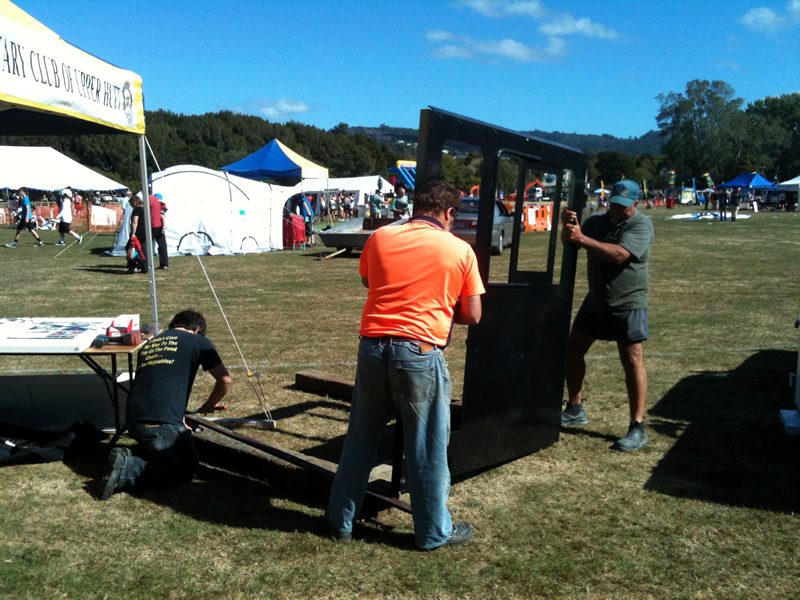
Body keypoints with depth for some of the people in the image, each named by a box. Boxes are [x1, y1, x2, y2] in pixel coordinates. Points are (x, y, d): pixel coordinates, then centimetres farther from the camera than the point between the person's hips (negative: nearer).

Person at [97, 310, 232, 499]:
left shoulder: (149, 343, 24)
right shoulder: (198, 341, 7)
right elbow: (225, 380, 11)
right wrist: (208, 406, 31)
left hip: (133, 421, 7)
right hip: (162, 424, -7)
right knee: (187, 468, 12)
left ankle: (126, 457, 4)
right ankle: (127, 471, -8)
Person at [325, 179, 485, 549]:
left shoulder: (380, 237, 5)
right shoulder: (460, 250, -2)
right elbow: (472, 315, 3)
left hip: (373, 347, 3)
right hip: (420, 354, -3)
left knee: (360, 440, 17)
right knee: (427, 447, 11)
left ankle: (341, 521, 30)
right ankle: (433, 531, 25)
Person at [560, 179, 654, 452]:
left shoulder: (641, 224, -13)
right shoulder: (597, 221, 6)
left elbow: (619, 254, -29)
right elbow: (570, 242, -1)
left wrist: (582, 238, -34)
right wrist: (569, 227, -22)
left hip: (627, 304, -7)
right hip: (595, 301, 7)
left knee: (633, 361, -7)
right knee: (573, 348, 10)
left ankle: (638, 428, -1)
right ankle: (575, 409, 27)